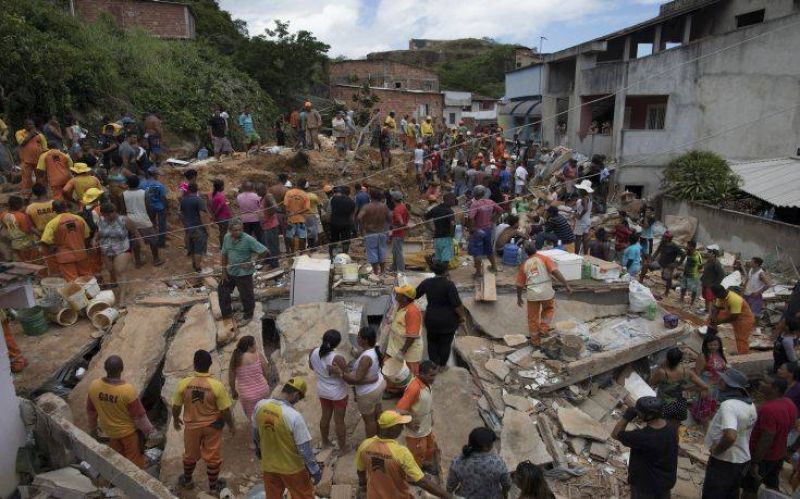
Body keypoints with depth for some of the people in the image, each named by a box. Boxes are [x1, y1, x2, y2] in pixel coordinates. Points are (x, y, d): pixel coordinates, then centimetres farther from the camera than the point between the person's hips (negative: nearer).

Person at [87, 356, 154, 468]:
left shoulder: (94, 386, -20)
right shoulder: (128, 390, -34)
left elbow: (91, 411, -2)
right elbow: (139, 416, -21)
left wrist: (92, 427, 16)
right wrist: (149, 430, -5)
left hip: (109, 431, 5)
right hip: (128, 431, -4)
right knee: (134, 459, 17)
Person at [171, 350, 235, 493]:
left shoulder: (183, 383, -19)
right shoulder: (217, 385, -25)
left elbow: (176, 406, -5)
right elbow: (225, 410, -17)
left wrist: (175, 419, 16)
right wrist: (231, 425, 0)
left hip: (192, 425, 2)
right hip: (212, 426, -2)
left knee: (190, 454, 25)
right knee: (213, 456, 16)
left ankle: (187, 480, 46)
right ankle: (213, 486, 32)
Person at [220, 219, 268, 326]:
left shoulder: (248, 239, -22)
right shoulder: (227, 237, -3)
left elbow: (265, 252, -24)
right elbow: (224, 254, 8)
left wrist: (252, 262, -18)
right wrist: (224, 270, 7)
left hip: (244, 273, -6)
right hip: (230, 272, 6)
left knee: (246, 296, 9)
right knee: (223, 290, 18)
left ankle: (248, 316, 32)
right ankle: (226, 313, 41)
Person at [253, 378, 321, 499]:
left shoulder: (260, 406, -14)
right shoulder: (294, 416, -31)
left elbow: (255, 434, 5)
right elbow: (305, 449, -22)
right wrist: (315, 470, -8)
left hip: (268, 465, 5)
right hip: (292, 468, -5)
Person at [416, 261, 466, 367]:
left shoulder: (427, 282, -5)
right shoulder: (449, 284, -19)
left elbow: (415, 294, 5)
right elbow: (457, 303, -19)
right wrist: (462, 316, -7)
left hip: (431, 319, 3)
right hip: (448, 319, -3)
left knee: (432, 342, 18)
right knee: (445, 343, 12)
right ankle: (442, 366, 22)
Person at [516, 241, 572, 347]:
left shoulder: (524, 265, 11)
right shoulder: (544, 258, 1)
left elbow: (519, 284, 14)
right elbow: (555, 271, -13)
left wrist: (519, 298, 28)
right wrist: (566, 285, -12)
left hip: (532, 294, 2)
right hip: (546, 291, -2)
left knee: (533, 318, 15)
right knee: (549, 309, 27)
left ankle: (535, 341, 25)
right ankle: (544, 329, 12)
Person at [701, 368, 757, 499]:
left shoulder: (728, 405, -27)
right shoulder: (750, 404, 2)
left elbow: (730, 436, -40)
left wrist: (716, 450, -23)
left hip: (724, 461, -8)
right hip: (743, 460, 8)